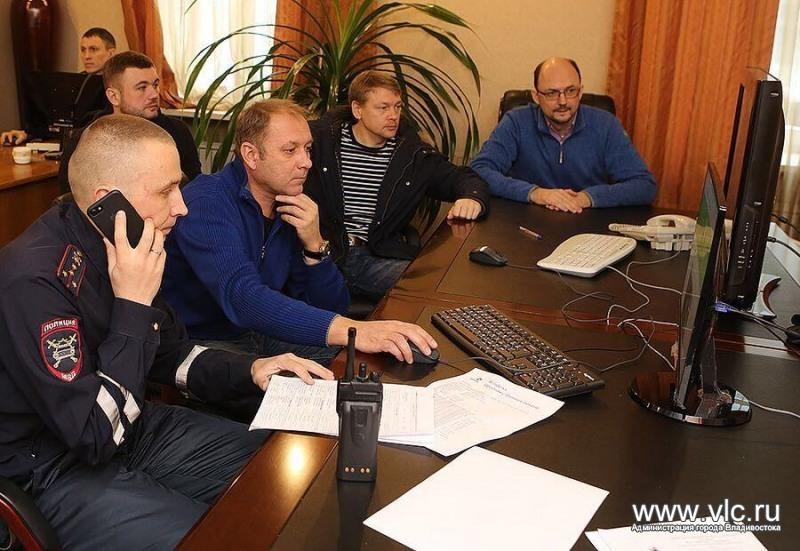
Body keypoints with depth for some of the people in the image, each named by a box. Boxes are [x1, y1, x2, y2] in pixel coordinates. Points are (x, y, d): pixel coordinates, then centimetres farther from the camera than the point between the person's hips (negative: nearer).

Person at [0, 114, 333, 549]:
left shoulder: (121, 250, -2)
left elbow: (170, 354, 12)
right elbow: (94, 435, -30)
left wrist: (249, 371, -5)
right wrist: (132, 305, -29)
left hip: (132, 427, 8)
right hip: (57, 469, -8)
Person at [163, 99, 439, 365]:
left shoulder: (293, 211, 1)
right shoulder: (207, 202, -20)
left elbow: (331, 310, 1)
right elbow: (242, 297, -38)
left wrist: (314, 245, -17)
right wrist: (351, 330, -48)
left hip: (263, 335, 7)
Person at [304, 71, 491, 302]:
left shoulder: (413, 154, 12)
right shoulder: (319, 139, 4)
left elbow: (464, 179, 19)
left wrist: (473, 198, -7)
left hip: (381, 258, 3)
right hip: (323, 254, -3)